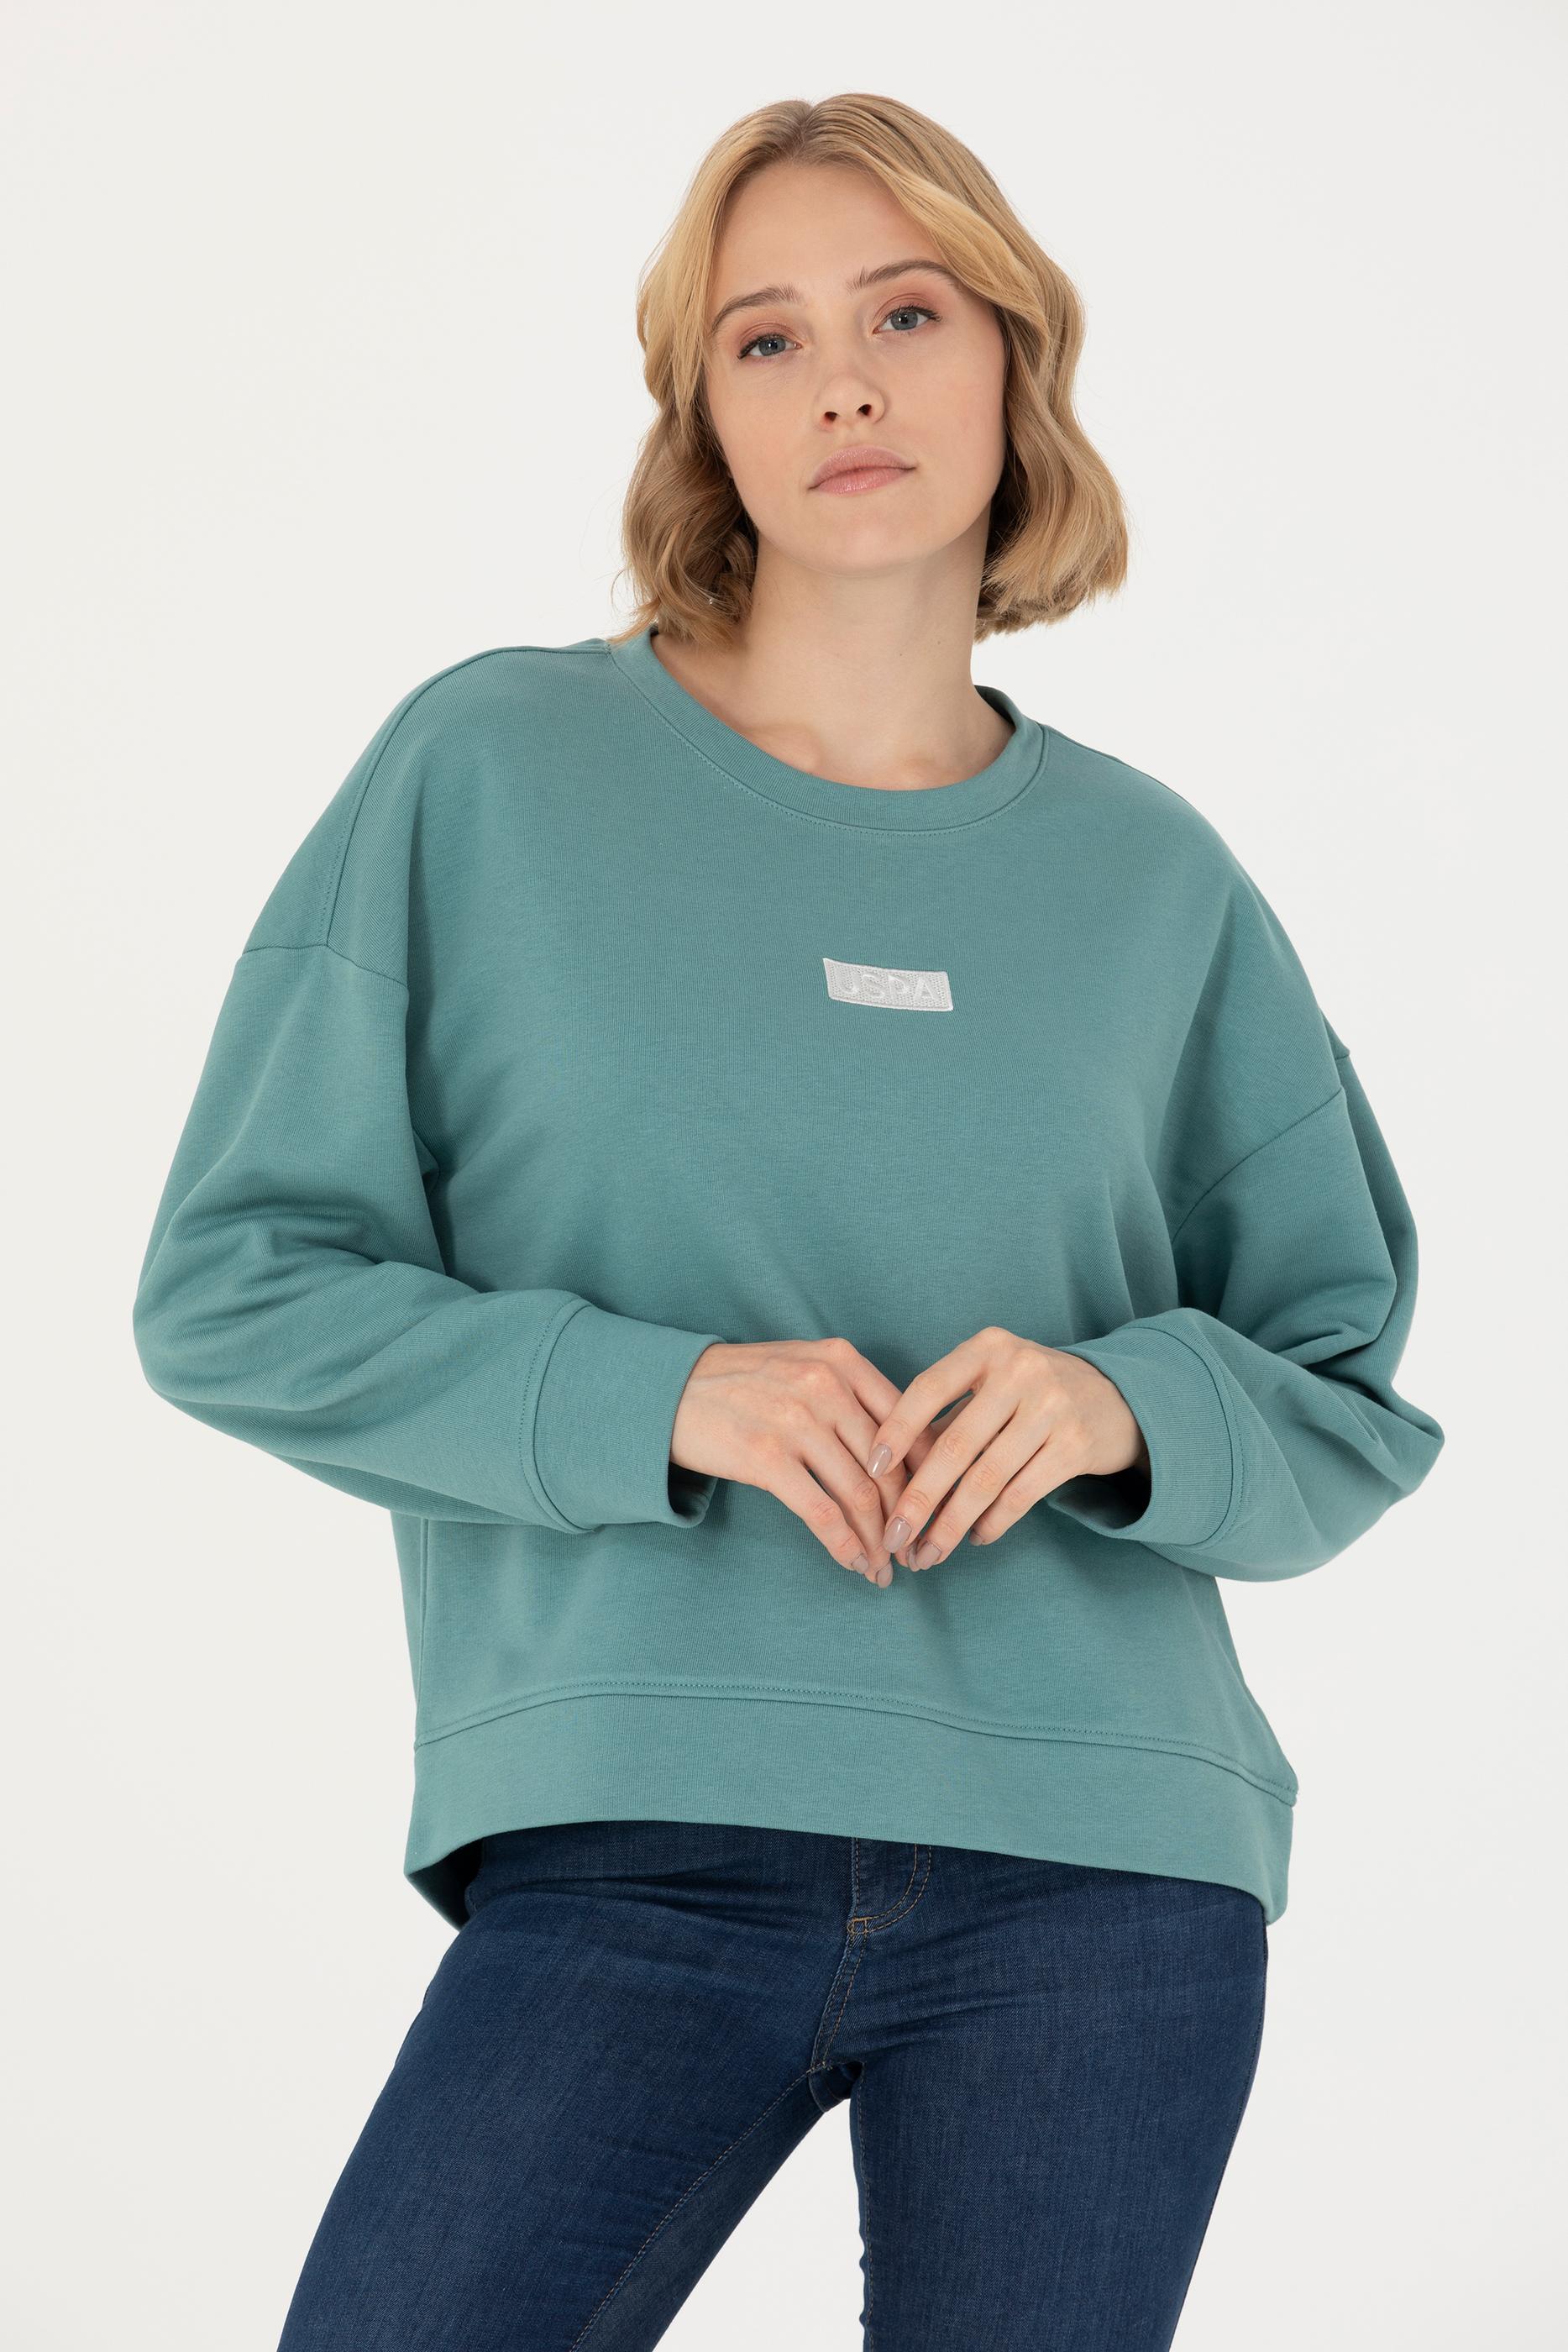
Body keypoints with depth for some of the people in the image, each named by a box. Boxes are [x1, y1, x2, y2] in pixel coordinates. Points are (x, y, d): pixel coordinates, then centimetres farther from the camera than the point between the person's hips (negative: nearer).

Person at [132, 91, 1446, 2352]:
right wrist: (654, 1398, -14)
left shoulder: (1153, 880, 9)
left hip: (1103, 1862, 2)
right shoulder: (490, 769, 2)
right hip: (635, 1846, -2)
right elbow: (233, 1291, 0)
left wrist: (1125, 1405, -10)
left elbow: (1350, 1398, 13)